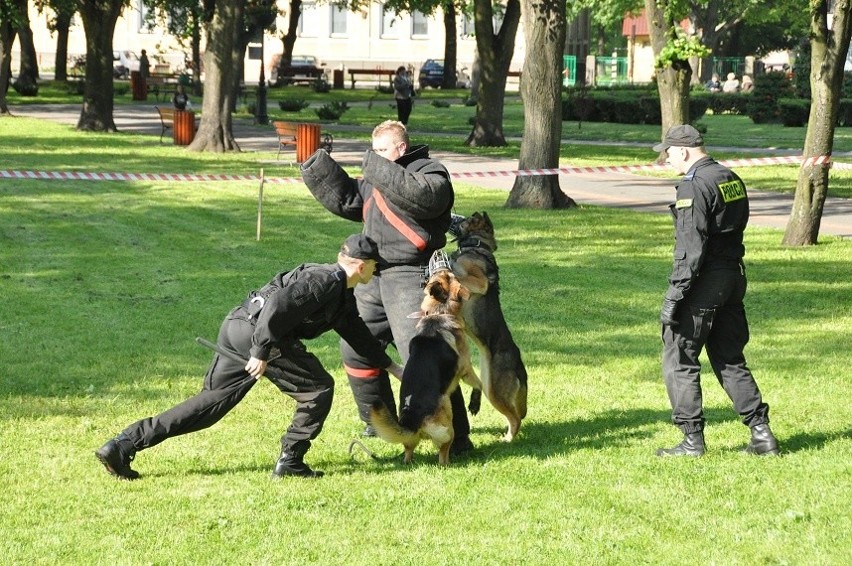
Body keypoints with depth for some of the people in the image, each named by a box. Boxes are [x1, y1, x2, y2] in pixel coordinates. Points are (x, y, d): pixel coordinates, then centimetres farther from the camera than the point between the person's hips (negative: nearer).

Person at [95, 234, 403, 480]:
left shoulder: (343, 295, 23)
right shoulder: (325, 281, -9)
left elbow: (358, 334, 37)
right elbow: (279, 304, -22)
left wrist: (392, 367, 42)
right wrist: (262, 352, -24)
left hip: (235, 330, 10)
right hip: (253, 331, -10)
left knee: (212, 402, 8)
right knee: (318, 387, 1)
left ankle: (121, 446, 2)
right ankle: (291, 460, 2)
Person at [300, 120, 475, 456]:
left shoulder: (430, 172, -8)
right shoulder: (377, 178, 17)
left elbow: (425, 197, -28)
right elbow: (347, 200, 22)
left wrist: (381, 171, -28)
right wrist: (320, 171, 10)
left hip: (412, 279, -9)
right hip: (374, 277, 9)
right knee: (355, 349, 17)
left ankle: (456, 437, -13)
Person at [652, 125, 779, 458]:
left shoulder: (694, 186, -16)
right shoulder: (732, 179, 12)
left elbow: (690, 249, -21)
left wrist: (674, 296, -18)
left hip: (704, 281, -9)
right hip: (734, 277, 9)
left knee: (679, 360, 1)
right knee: (730, 359, 15)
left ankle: (693, 440, 1)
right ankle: (761, 433, 11)